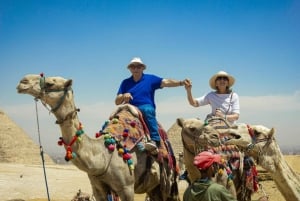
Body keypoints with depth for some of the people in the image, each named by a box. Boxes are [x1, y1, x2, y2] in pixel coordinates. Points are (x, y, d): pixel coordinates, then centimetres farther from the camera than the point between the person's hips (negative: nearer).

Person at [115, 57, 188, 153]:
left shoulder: (150, 79, 12)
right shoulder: (125, 83, 17)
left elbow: (166, 82, -1)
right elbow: (117, 102, 13)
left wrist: (181, 82, -17)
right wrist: (124, 96, -10)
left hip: (146, 107, -3)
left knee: (148, 110, -36)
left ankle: (155, 140, -46)